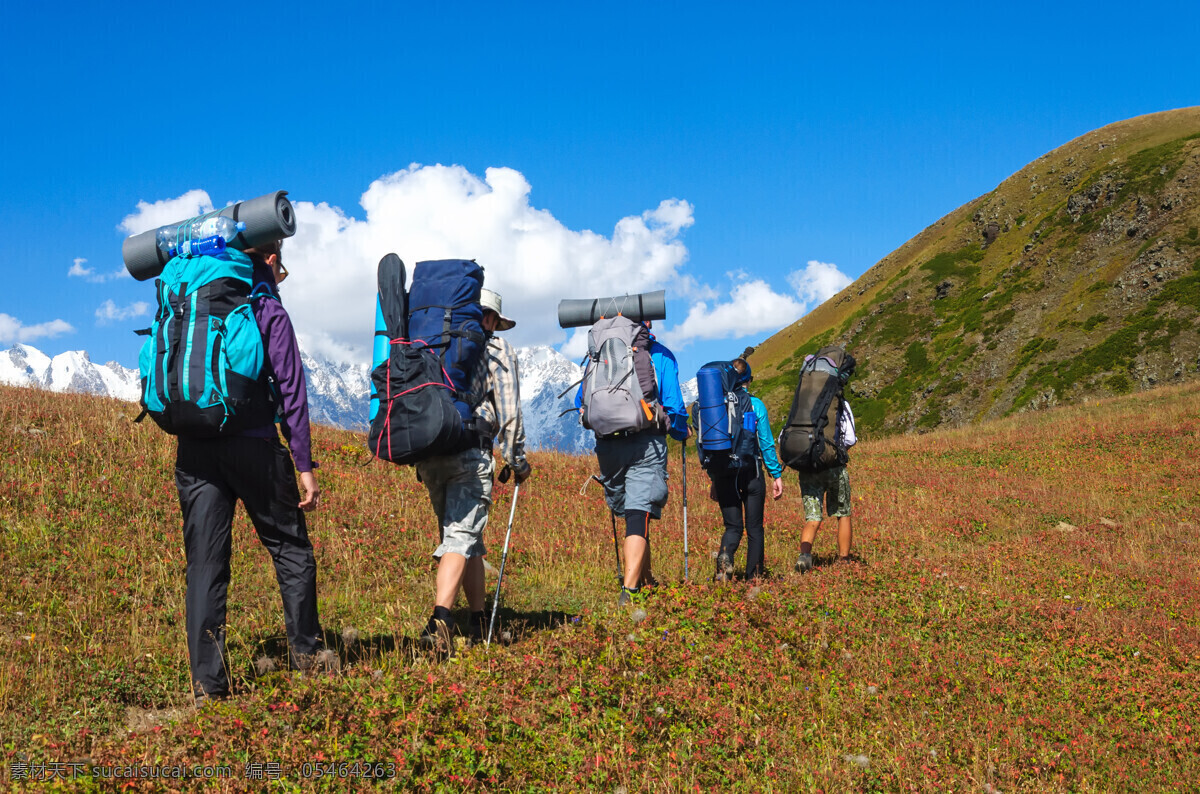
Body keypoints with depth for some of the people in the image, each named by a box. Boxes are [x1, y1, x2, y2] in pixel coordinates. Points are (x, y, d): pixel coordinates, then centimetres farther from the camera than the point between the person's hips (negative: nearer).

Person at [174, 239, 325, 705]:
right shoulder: (269, 311, -2)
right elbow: (290, 391, -6)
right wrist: (305, 465, -4)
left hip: (194, 451, 4)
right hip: (252, 447, -4)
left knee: (205, 565, 5)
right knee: (291, 551, 11)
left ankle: (208, 683, 5)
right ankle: (306, 658, 16)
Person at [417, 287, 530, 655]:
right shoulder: (497, 349, 7)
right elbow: (509, 413, 1)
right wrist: (518, 461, 10)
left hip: (427, 453, 5)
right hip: (469, 455, -5)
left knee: (467, 535, 17)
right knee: (461, 536, -9)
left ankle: (479, 620, 23)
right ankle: (440, 618, -27)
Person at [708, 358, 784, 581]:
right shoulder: (755, 404, -4)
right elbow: (766, 443, -4)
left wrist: (714, 479, 12)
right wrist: (777, 475, 4)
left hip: (724, 474, 2)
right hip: (750, 471, -2)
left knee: (732, 526, 7)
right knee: (754, 527, 10)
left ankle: (725, 555, -24)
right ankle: (754, 577, 12)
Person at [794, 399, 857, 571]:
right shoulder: (841, 405, 1)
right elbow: (850, 439, -7)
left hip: (807, 467, 2)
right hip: (834, 467, -2)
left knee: (812, 519, 1)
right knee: (843, 514, 17)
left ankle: (804, 553, -25)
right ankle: (844, 559, 21)